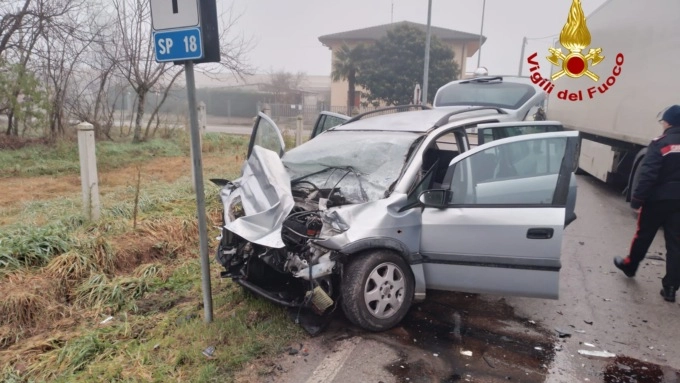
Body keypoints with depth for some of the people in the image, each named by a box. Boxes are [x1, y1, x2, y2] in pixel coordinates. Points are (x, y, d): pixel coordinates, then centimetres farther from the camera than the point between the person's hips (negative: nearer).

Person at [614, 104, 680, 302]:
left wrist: (637, 199, -14)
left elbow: (648, 175, -18)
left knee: (643, 235, 14)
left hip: (657, 199, -4)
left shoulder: (660, 143, -12)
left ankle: (629, 265, 34)